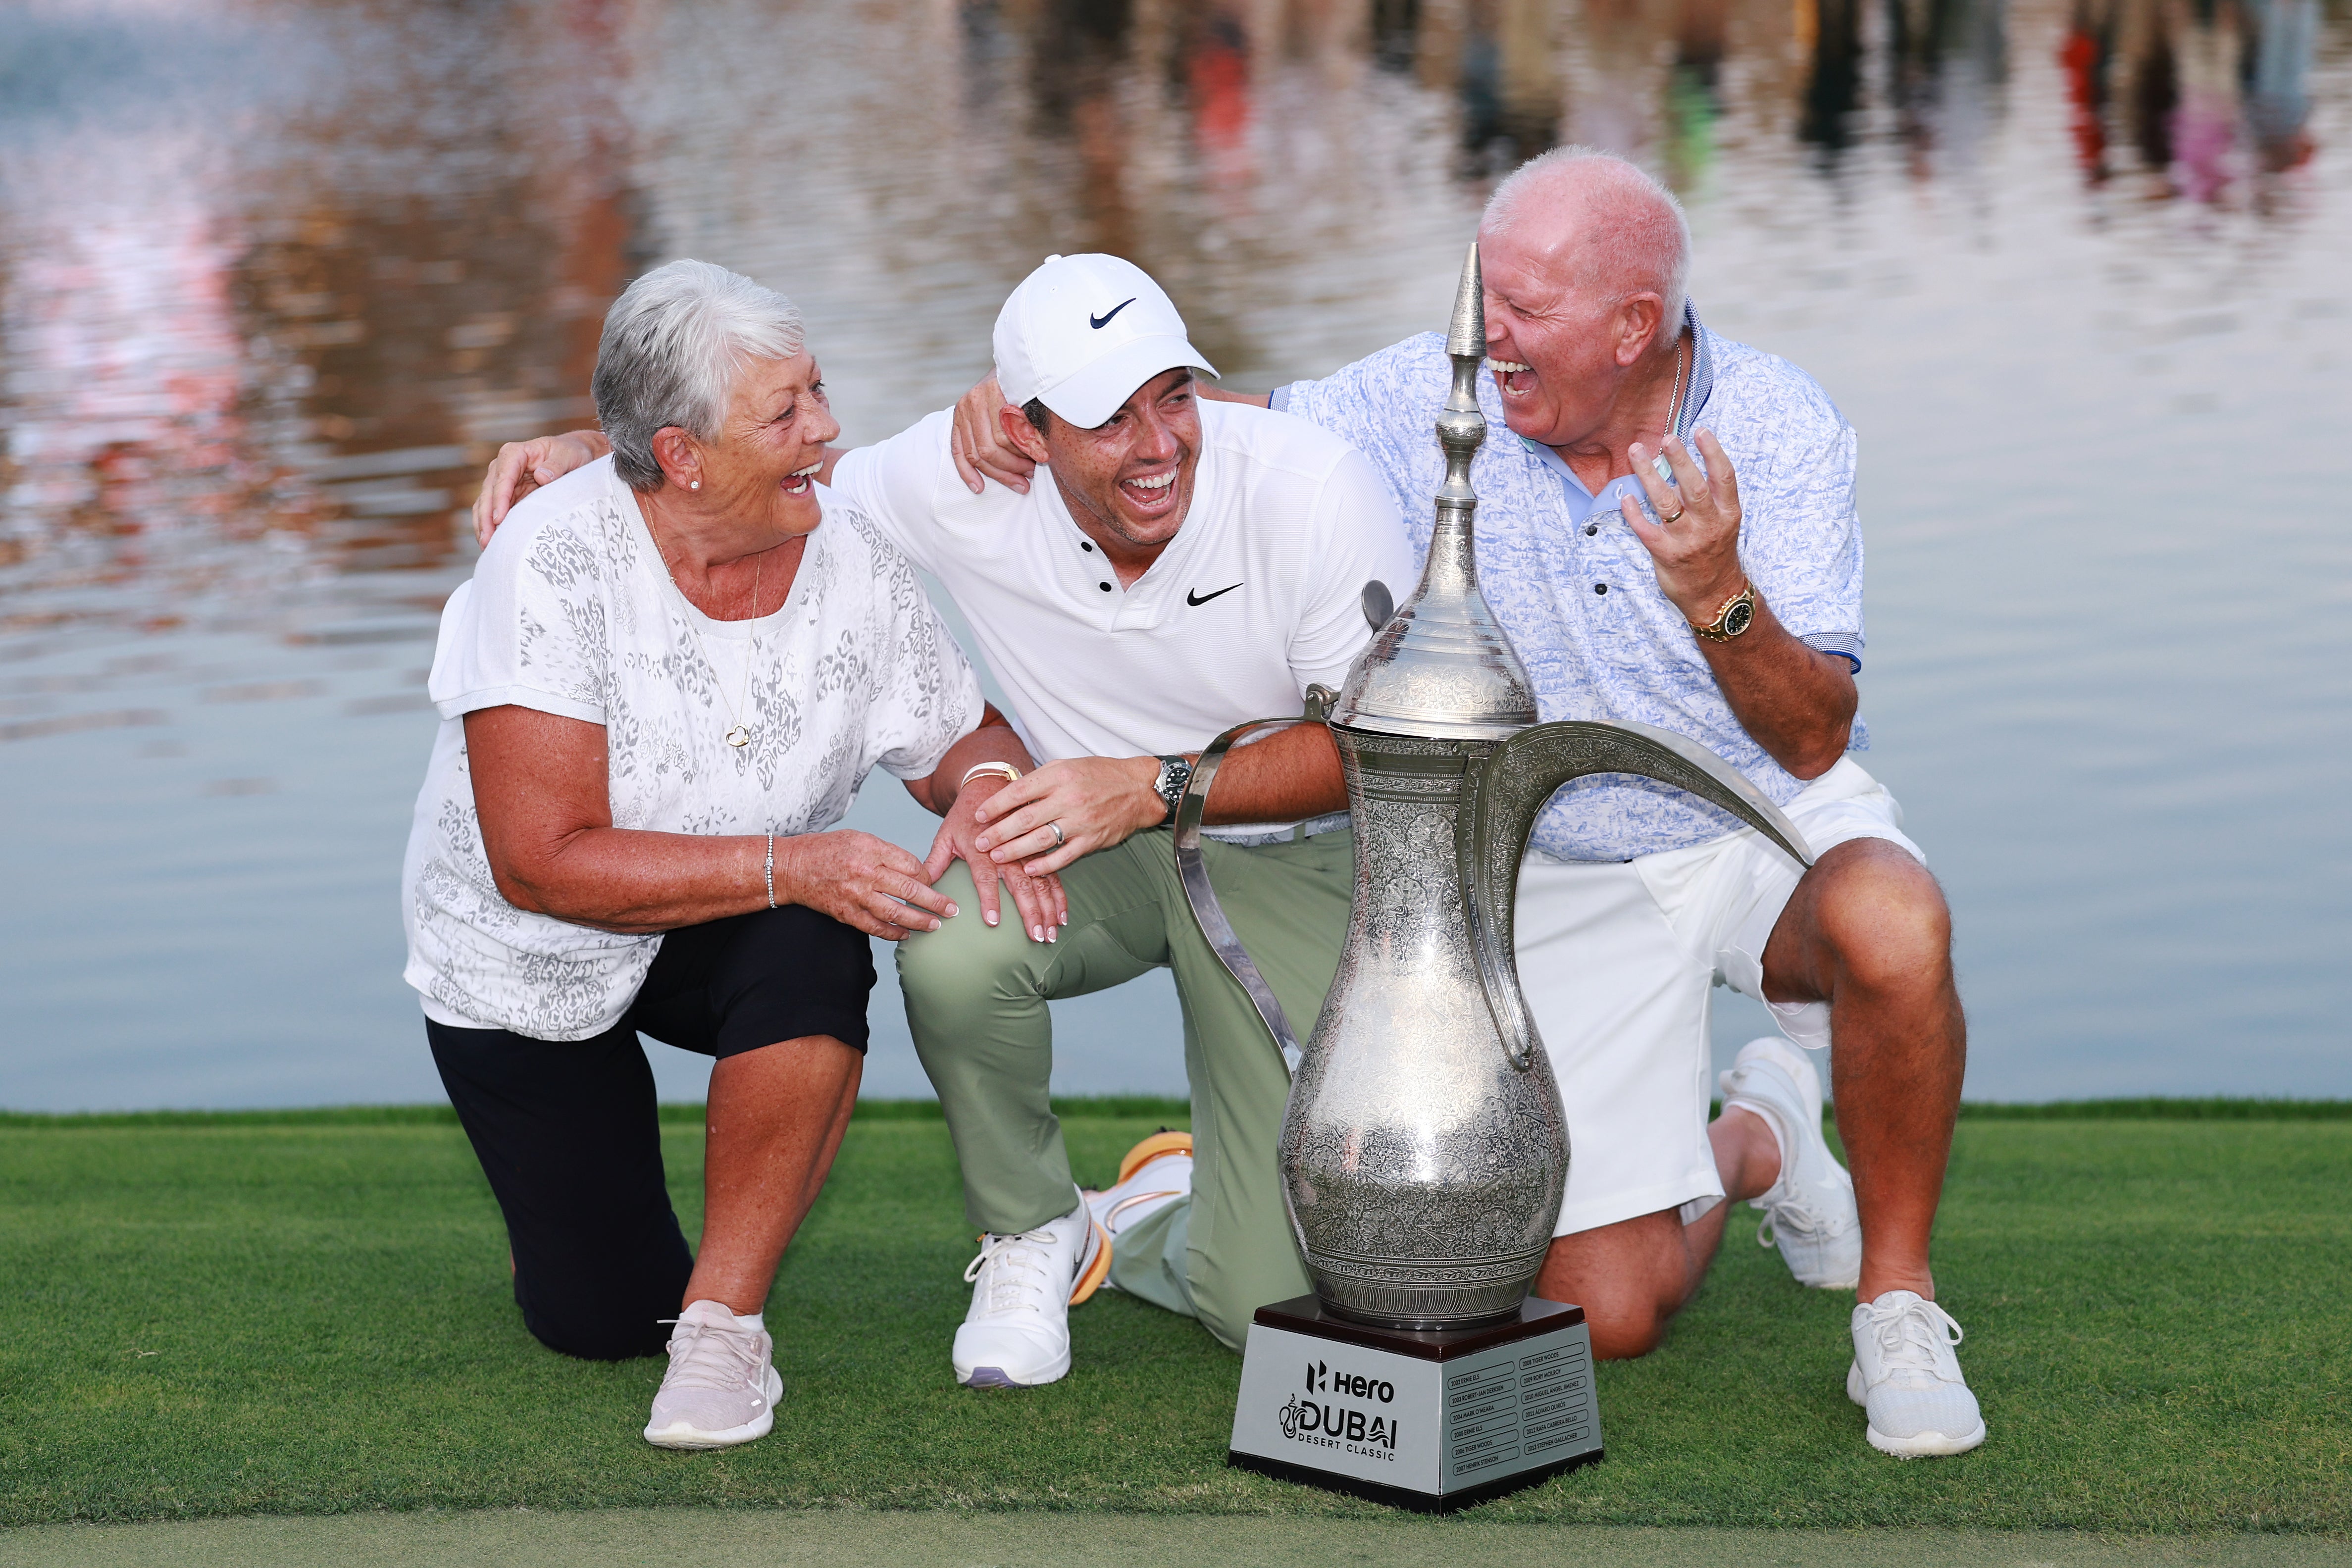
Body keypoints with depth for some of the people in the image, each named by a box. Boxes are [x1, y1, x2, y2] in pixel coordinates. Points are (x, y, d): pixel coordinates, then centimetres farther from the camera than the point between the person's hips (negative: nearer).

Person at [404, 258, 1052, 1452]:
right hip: (527, 963, -2)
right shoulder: (554, 564, -29)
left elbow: (966, 740, 0)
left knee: (815, 953, -35)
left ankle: (725, 1317, -17)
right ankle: (586, 1153, 35)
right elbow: (542, 862, -31)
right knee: (598, 1323, -1)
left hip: (728, 937, 2)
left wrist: (986, 788, -26)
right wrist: (789, 865, -38)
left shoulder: (850, 562, -16)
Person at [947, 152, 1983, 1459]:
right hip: (1567, 883, 2)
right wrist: (1029, 396, -18)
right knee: (1606, 1313, -8)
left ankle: (1899, 1303, -13)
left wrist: (1718, 597, -39)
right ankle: (1753, 1143, 29)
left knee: (1891, 928, -40)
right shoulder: (1437, 399, -11)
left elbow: (1814, 740, -20)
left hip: (1772, 826, -2)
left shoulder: (1778, 425, -15)